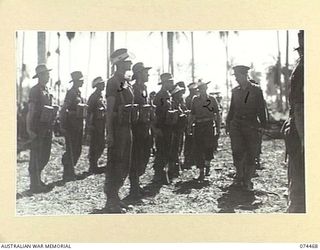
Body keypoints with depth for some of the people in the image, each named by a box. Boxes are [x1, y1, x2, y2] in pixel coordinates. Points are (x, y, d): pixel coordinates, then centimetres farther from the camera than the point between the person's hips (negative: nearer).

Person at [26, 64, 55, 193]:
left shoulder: (46, 90, 14)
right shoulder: (35, 90, -11)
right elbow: (30, 111, -14)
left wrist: (50, 127, 17)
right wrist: (29, 129, -19)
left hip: (46, 128, 8)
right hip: (37, 129, -8)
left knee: (44, 156, 13)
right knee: (36, 157, -3)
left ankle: (37, 180, 25)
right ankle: (35, 184, 2)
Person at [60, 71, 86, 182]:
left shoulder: (78, 93, 15)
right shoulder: (71, 93, -13)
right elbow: (63, 109, -18)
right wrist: (62, 126, -21)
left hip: (78, 124, 9)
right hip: (71, 124, -9)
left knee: (77, 149, 14)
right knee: (71, 150, -4)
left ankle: (70, 171, 27)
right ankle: (68, 174, 4)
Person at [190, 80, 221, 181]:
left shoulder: (212, 99, 5)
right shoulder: (195, 100, 9)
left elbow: (217, 114, 8)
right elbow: (192, 114, 12)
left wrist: (218, 127, 2)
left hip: (209, 125, -2)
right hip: (198, 126, 2)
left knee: (208, 146, -12)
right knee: (198, 149, -2)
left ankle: (207, 164, 18)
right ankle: (201, 172, 5)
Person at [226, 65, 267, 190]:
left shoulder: (256, 90, 2)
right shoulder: (235, 90, 12)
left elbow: (261, 108, 3)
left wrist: (262, 125, -2)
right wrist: (228, 123, 14)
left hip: (251, 125, -2)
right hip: (236, 124, 2)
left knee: (251, 154, -1)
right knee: (237, 151, -9)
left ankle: (247, 180, 10)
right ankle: (239, 176, 6)